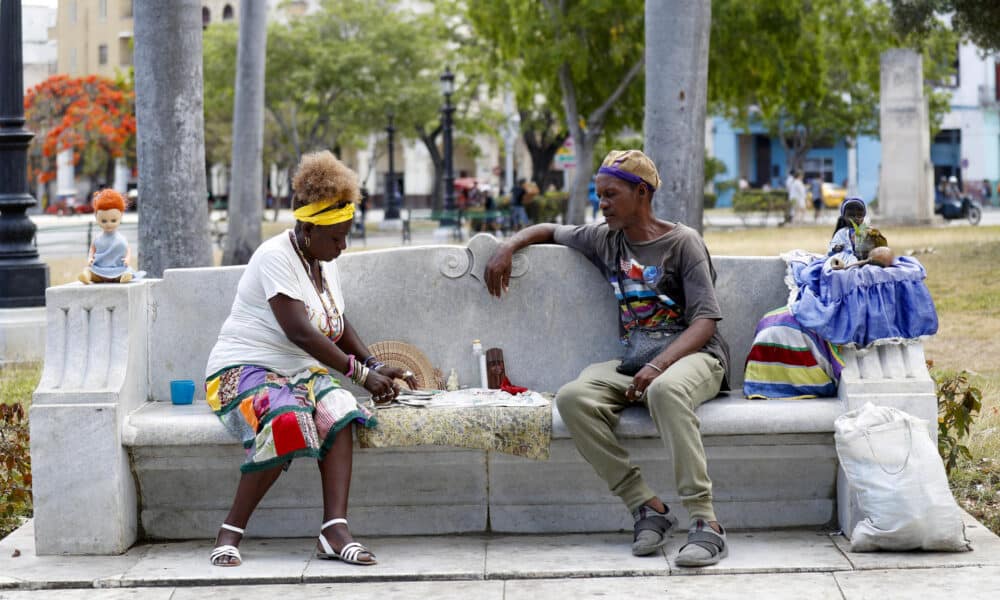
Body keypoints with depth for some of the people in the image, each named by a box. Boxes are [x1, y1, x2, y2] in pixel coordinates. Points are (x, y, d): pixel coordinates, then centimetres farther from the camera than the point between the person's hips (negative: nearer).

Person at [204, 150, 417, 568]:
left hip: (301, 372, 7)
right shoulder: (276, 257, -15)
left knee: (338, 413, -27)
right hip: (243, 370, -7)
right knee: (287, 424, -38)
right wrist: (361, 374, -19)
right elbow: (300, 333, -22)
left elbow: (339, 325, 25)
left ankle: (334, 529, -37)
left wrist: (376, 367, 10)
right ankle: (231, 531, -24)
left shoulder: (325, 263, 12)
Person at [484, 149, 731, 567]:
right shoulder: (605, 239, 16)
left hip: (693, 355, -5)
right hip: (634, 361, 5)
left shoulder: (683, 242, -1)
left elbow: (704, 322, -9)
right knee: (572, 398, -26)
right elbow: (548, 231, 35)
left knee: (665, 389, -42)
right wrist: (508, 247, 13)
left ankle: (705, 521, -42)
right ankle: (647, 508, -24)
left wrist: (658, 367, -25)